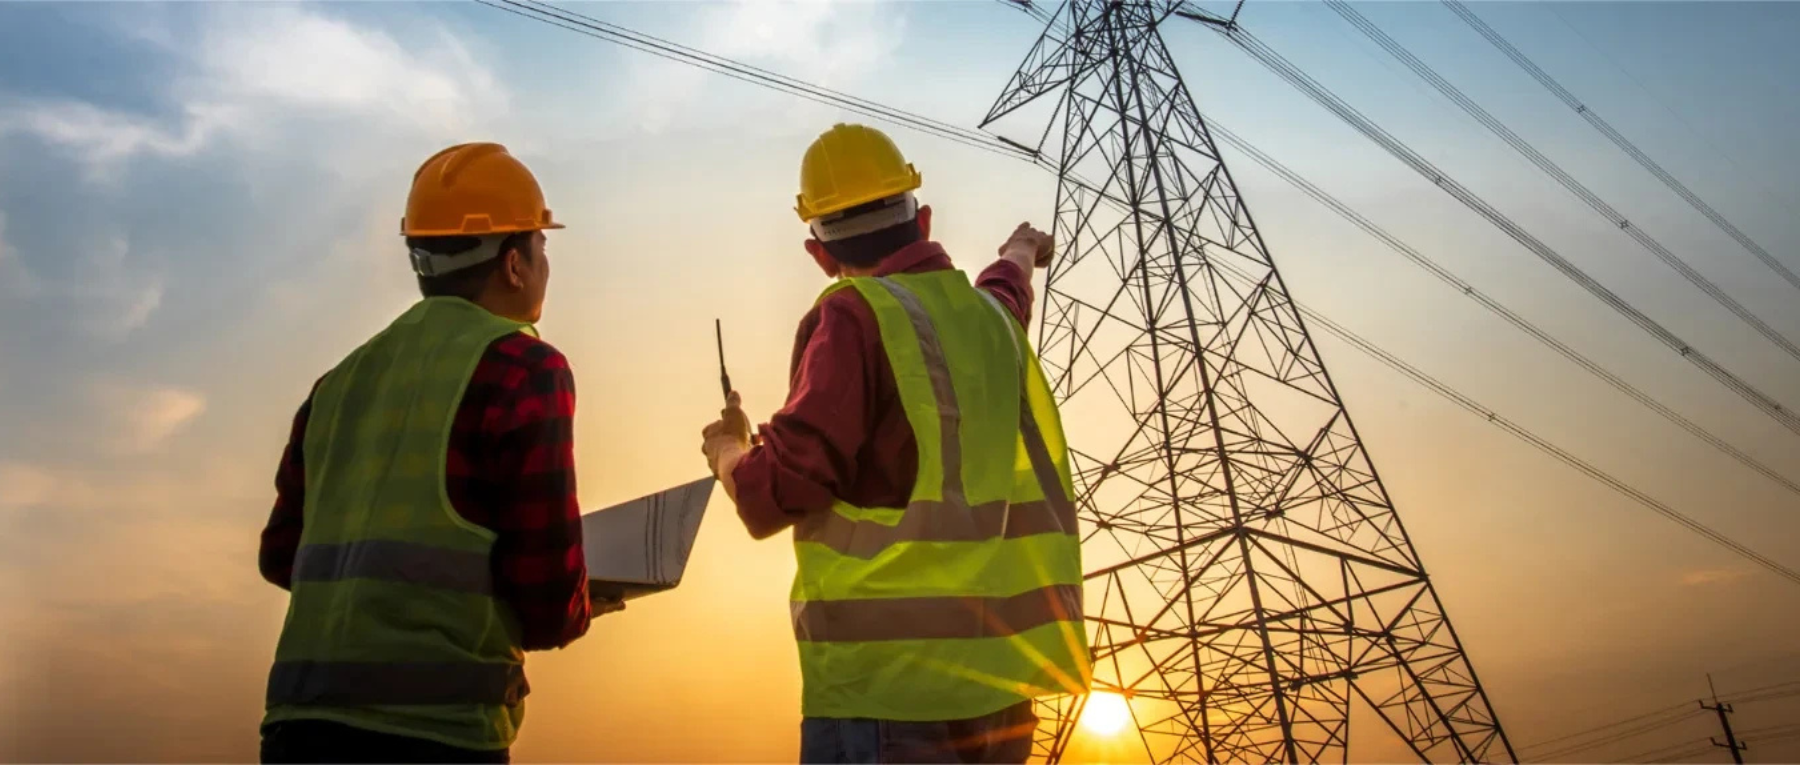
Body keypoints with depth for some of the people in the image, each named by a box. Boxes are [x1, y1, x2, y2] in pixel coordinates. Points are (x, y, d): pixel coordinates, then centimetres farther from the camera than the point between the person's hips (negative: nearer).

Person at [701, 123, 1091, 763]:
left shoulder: (855, 317, -10)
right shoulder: (989, 315, 12)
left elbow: (779, 492, -16)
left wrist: (726, 452, 6)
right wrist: (1020, 255, 62)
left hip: (888, 670, -7)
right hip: (999, 665, 8)